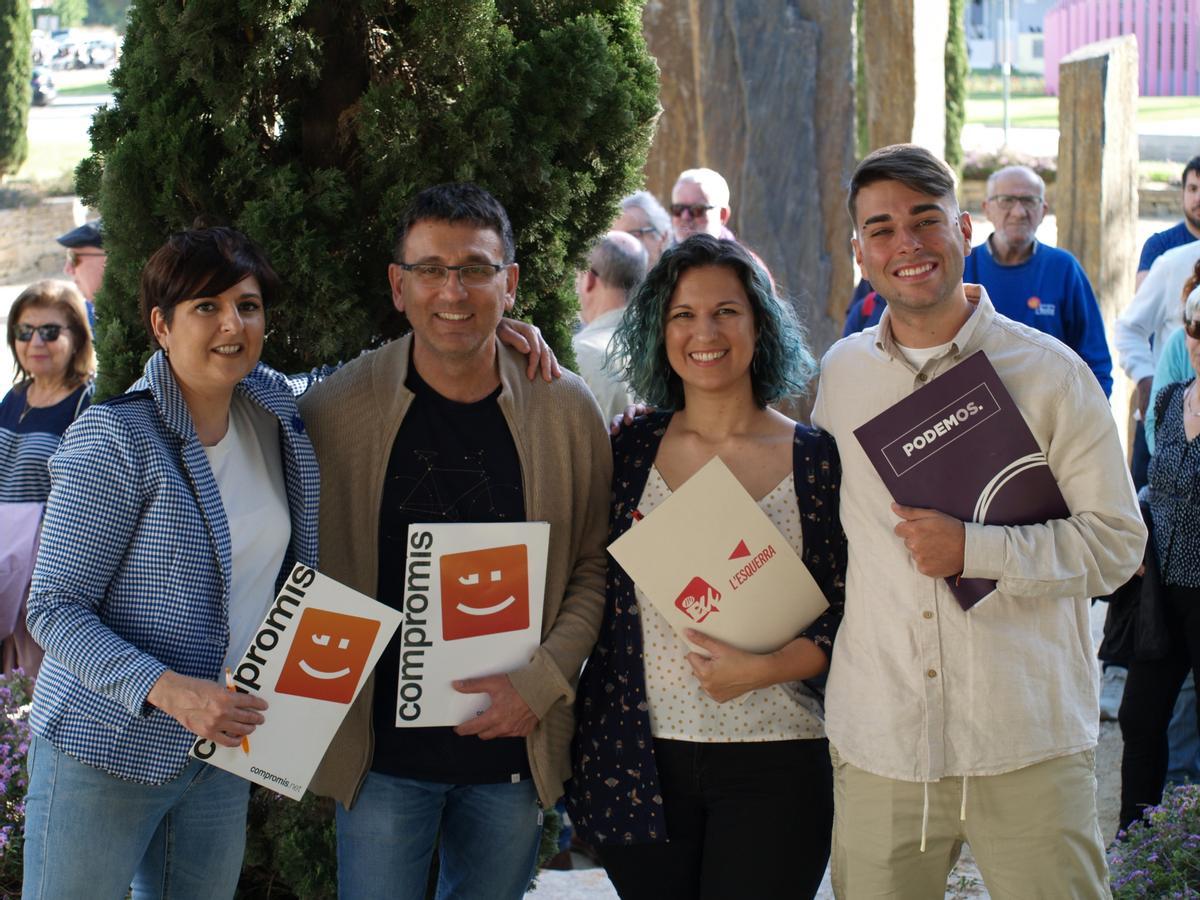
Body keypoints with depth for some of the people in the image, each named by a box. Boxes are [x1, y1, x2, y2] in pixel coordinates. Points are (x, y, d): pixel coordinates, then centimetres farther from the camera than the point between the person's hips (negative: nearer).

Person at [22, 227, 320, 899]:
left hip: (224, 747, 6)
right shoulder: (115, 441, -16)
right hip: (107, 750, -6)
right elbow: (54, 610, -16)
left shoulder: (275, 409, 3)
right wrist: (169, 691, -30)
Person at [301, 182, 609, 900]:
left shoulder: (567, 410, -1)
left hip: (514, 749, 2)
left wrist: (542, 681, -8)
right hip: (383, 751, -1)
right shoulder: (336, 409, -5)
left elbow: (595, 567, 4)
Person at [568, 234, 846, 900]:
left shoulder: (814, 459, 0)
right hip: (638, 763, 2)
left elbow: (847, 613, 1)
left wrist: (764, 669, -17)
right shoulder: (630, 449, 5)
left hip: (772, 768, -2)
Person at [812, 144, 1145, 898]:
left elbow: (1116, 542, -4)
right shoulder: (841, 372, 10)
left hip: (1027, 750, -3)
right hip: (877, 744, 3)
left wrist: (975, 551, -15)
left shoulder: (1049, 372, -1)